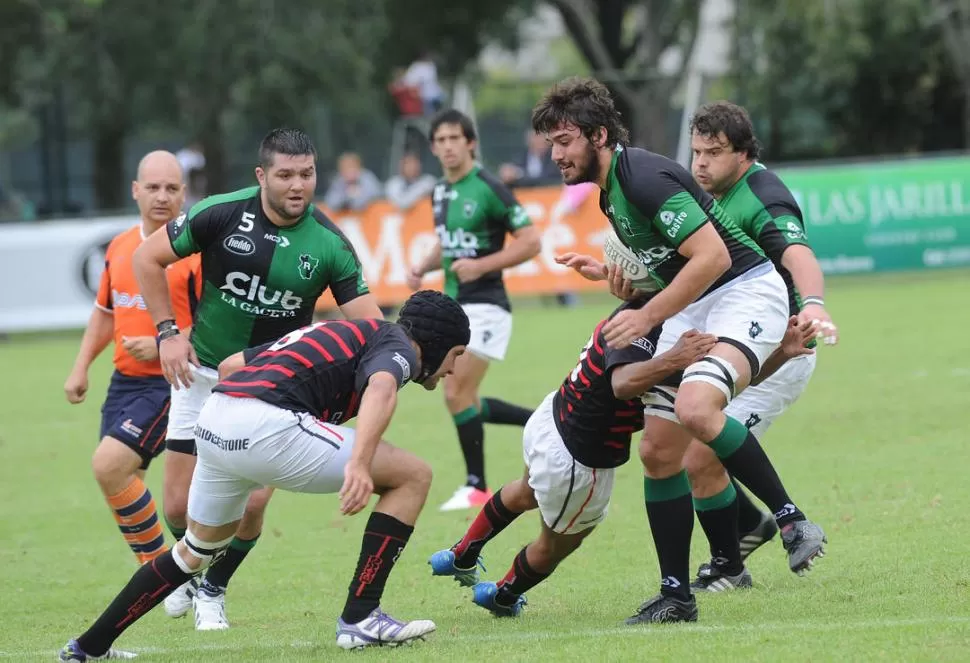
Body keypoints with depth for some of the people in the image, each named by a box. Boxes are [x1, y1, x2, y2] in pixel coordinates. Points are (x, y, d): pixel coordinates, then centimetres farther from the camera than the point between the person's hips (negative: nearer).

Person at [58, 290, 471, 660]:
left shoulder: (343, 334, 32)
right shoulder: (397, 346, 8)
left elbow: (230, 365, 34)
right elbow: (380, 389, -19)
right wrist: (359, 463, -34)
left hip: (213, 425, 9)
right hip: (266, 424, -9)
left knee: (197, 549, 30)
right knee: (412, 476, 1)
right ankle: (360, 620, -1)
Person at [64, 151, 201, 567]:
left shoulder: (195, 250, -12)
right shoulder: (119, 247, 11)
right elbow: (105, 312, 24)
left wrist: (164, 346, -23)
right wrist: (81, 368, 17)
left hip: (170, 384, -8)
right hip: (124, 382, 8)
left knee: (107, 465, -19)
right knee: (123, 485, 6)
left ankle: (162, 568, -5)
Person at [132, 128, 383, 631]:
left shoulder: (329, 244, -13)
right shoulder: (221, 214, -15)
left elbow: (370, 322, -12)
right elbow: (148, 258, -4)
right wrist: (166, 332, -9)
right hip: (204, 373, 0)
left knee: (252, 501, -13)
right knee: (179, 504, 1)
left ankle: (213, 590, 17)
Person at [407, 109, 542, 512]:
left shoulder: (488, 189, -14)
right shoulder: (440, 193, 10)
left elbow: (530, 242, -15)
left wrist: (481, 266, -23)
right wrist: (423, 267, 7)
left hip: (485, 307, -9)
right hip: (454, 307, 9)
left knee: (457, 394, -11)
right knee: (464, 401, 10)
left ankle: (476, 486, 1)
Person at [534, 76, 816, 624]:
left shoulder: (645, 178, -21)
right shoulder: (610, 189, 10)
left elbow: (713, 255, -26)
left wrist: (647, 316, -22)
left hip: (745, 293, -10)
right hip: (694, 309, 10)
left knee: (695, 407, -34)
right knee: (658, 451, 4)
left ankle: (790, 516, -19)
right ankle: (677, 595, 10)